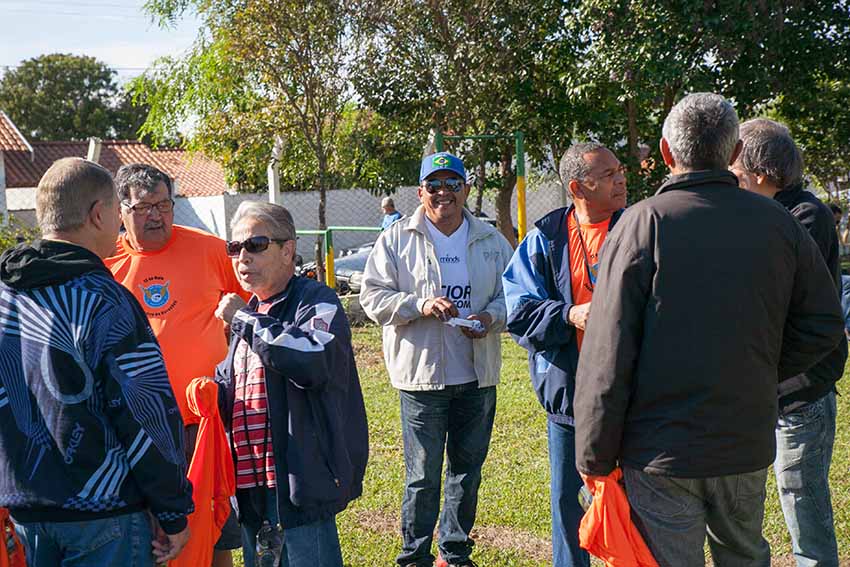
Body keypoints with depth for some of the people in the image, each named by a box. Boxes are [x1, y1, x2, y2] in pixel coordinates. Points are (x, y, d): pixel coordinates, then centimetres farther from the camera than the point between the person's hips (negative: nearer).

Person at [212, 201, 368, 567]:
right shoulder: (249, 312, 17)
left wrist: (244, 320, -18)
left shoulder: (316, 301, -8)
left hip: (299, 484, -8)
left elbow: (312, 361, -30)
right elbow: (229, 383, 31)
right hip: (251, 485, 8)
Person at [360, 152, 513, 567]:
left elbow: (510, 294, 14)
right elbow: (373, 296, -3)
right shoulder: (396, 239, 0)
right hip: (421, 376, -4)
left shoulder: (491, 241, 10)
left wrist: (490, 318, -8)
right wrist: (420, 305, -19)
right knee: (423, 474, -1)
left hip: (478, 377, 4)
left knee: (467, 468, 13)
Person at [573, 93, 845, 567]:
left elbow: (608, 354, -15)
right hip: (749, 445, 4)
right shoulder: (779, 223, 1)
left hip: (662, 450, -4)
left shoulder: (645, 223, -13)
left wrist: (595, 457, -8)